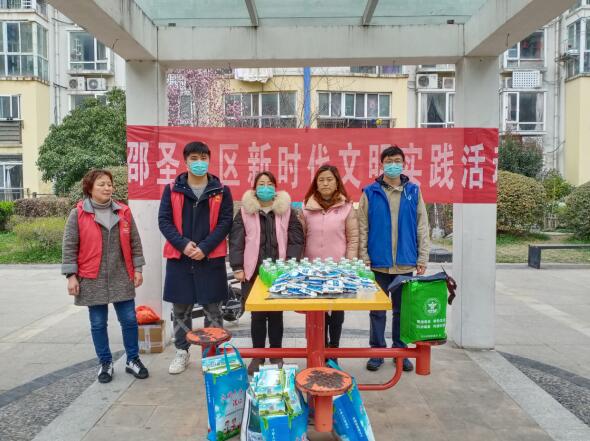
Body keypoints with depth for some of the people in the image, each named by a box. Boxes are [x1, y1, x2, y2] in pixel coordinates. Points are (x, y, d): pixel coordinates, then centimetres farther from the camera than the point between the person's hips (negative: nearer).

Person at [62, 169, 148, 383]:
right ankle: (105, 363, 25)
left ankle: (133, 360, 23)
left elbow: (134, 242, 8)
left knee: (129, 320, 6)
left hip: (121, 278, 2)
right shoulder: (78, 214, -4)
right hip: (92, 279, -2)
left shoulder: (123, 212, 4)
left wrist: (137, 269, 4)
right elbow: (69, 247, -3)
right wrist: (71, 275, -7)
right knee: (98, 323, 9)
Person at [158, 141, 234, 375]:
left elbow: (225, 222, -3)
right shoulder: (172, 189, 5)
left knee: (213, 309, 7)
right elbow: (164, 220, 0)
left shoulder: (221, 191, 2)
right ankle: (182, 351, 27)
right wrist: (183, 244, -15)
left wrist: (204, 247, -14)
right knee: (180, 309, 11)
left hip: (211, 258, -1)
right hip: (179, 257, 1)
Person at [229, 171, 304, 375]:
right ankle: (257, 355, 23)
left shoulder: (286, 211, 6)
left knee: (276, 314, 10)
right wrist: (237, 267, -7)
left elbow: (296, 239, 1)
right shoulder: (245, 212, 5)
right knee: (257, 314, 7)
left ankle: (276, 355, 25)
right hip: (254, 272, 0)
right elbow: (236, 241, 1)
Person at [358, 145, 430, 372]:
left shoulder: (413, 192, 5)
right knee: (378, 311, 8)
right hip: (379, 263, -1)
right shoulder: (370, 192, 0)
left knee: (402, 310, 12)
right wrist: (364, 257, -7)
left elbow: (422, 227, 4)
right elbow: (363, 228, -1)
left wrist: (422, 258, -1)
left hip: (405, 263, 2)